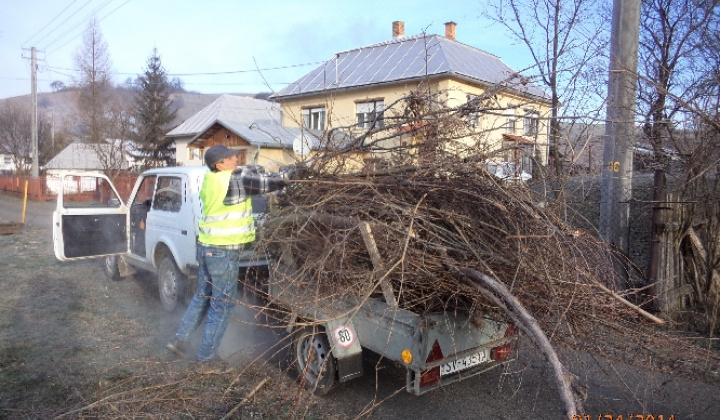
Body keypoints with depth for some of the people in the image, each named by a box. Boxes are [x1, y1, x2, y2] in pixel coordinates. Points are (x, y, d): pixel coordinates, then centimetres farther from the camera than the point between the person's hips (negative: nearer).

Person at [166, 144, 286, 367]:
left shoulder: (210, 181, 10)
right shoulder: (236, 178, -15)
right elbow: (264, 183, -10)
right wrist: (285, 181, 8)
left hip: (206, 247, 8)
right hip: (224, 252, -8)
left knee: (201, 296, 22)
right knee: (221, 305, 5)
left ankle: (180, 340, 27)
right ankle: (207, 355, 15)